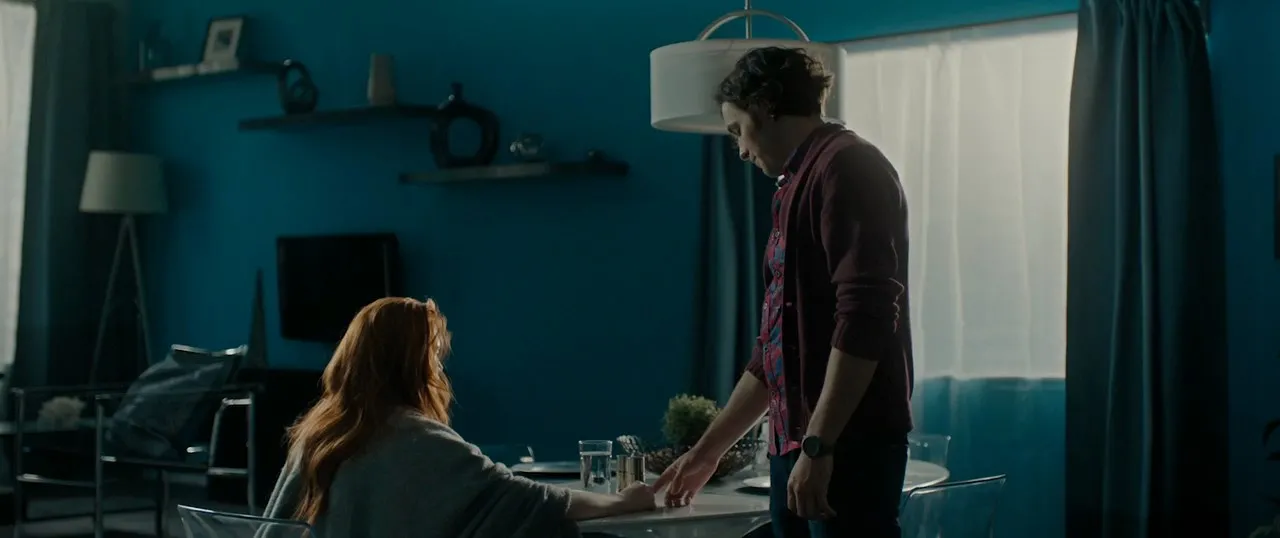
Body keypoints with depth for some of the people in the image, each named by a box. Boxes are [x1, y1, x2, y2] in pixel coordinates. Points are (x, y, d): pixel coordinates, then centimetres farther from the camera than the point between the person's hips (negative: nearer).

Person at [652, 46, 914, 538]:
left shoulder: (846, 165, -6)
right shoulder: (799, 185, 20)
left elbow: (865, 318, -18)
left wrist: (818, 445, -21)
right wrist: (707, 451, 27)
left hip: (847, 442, -9)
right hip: (797, 442, 9)